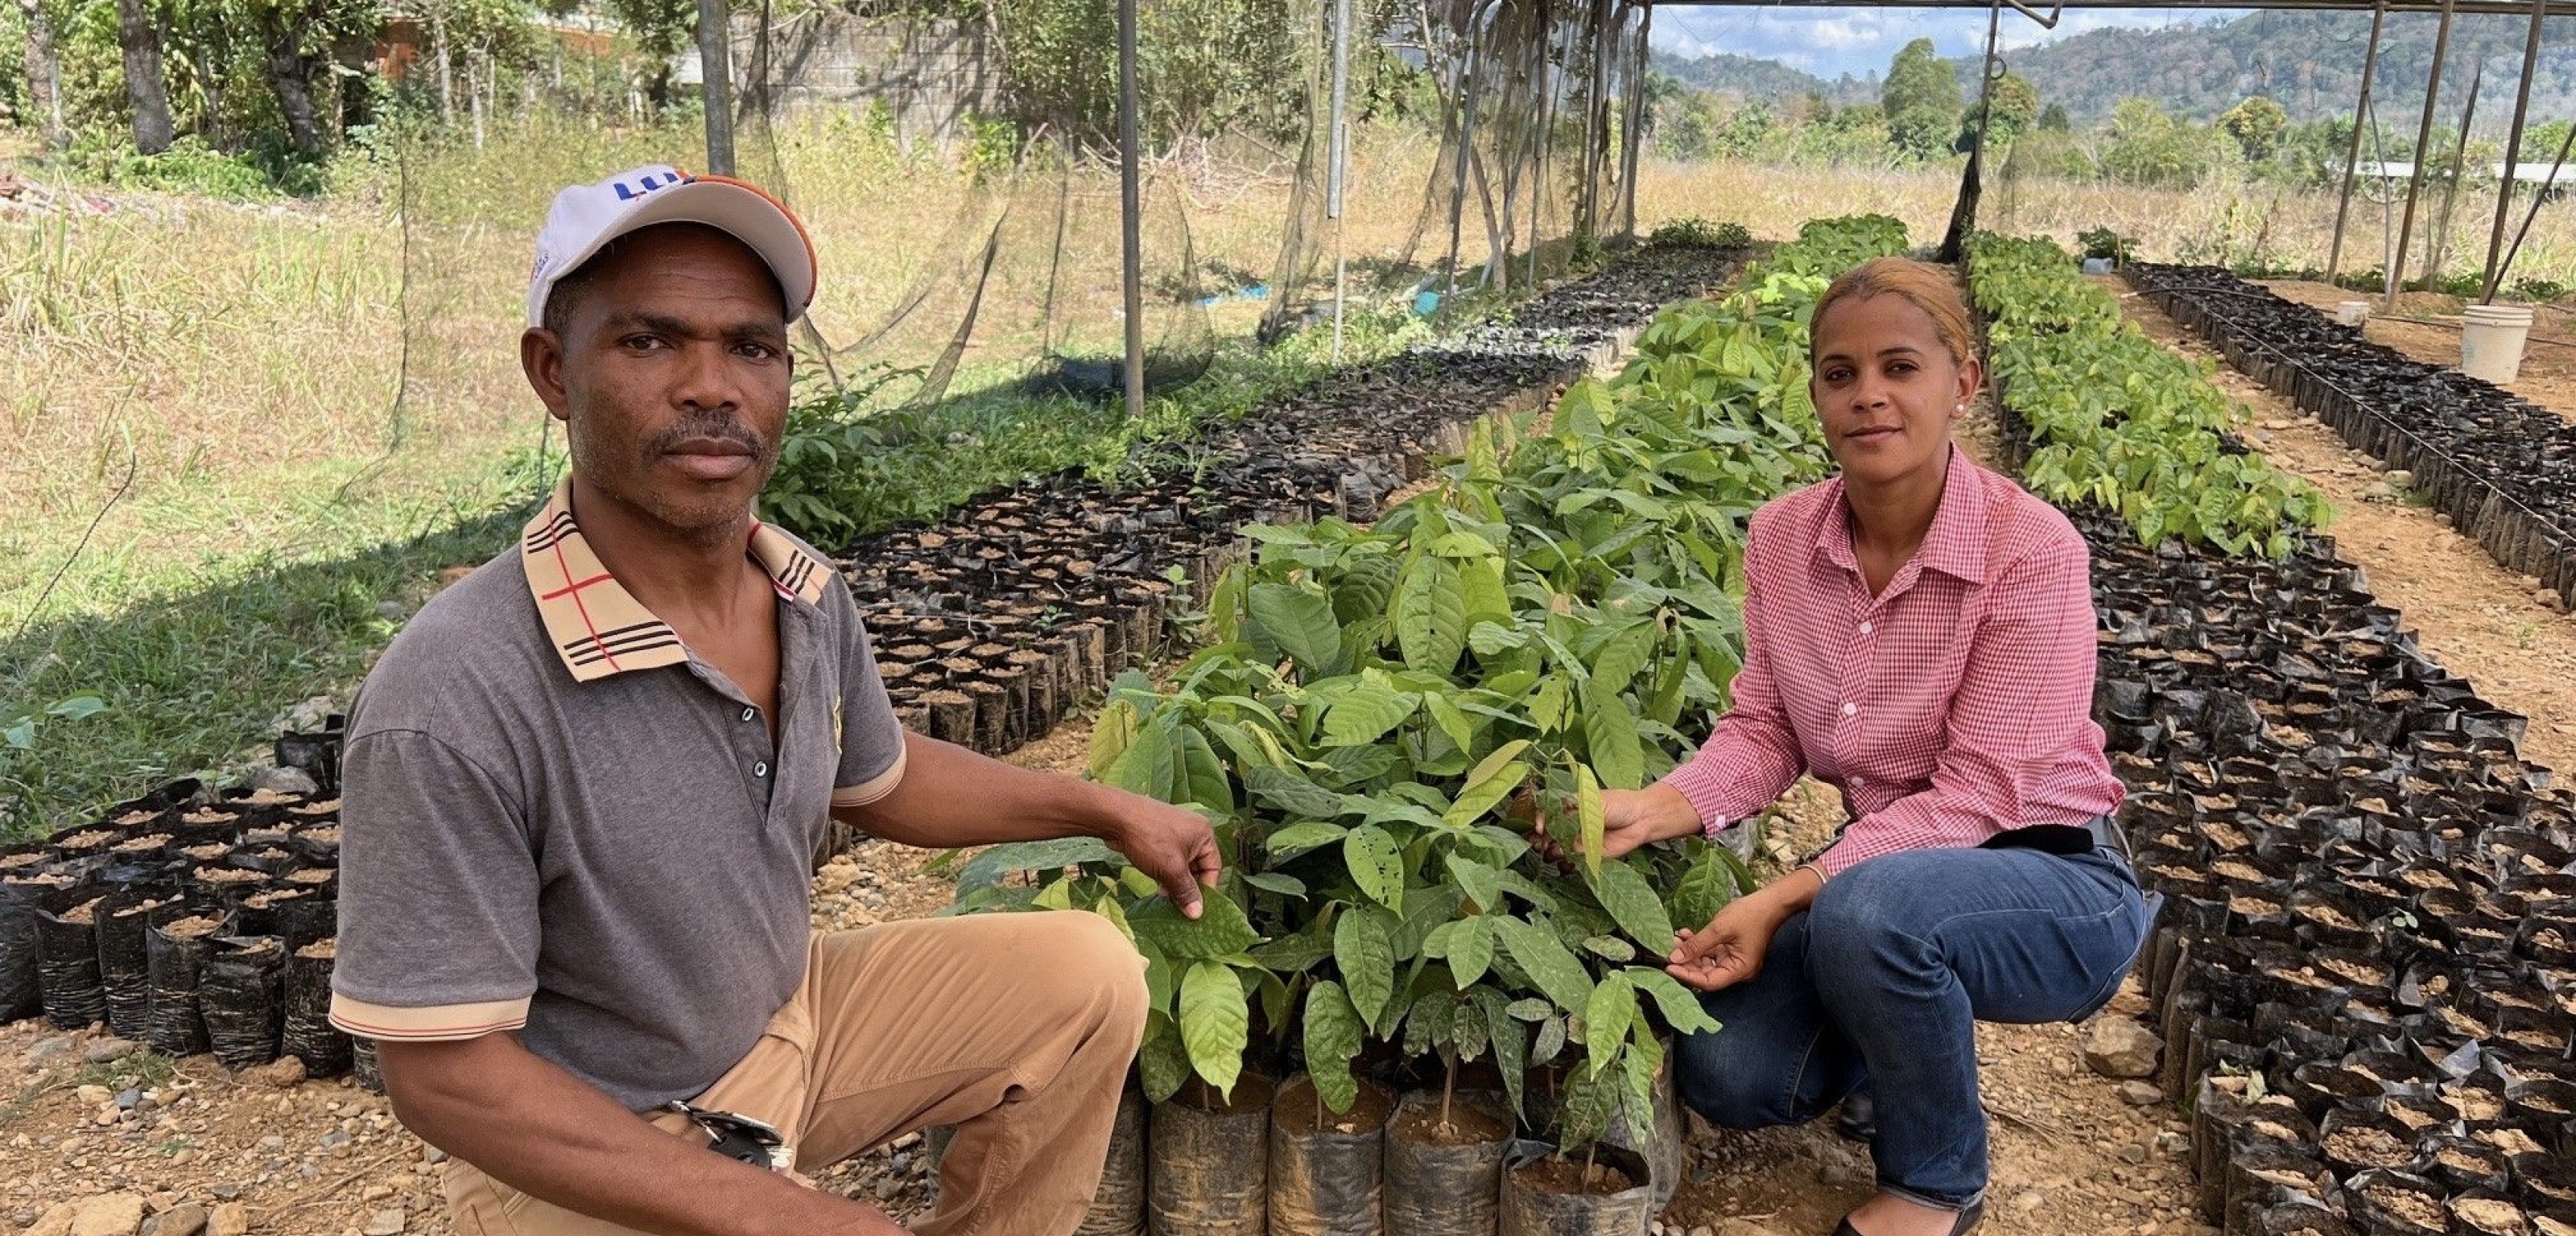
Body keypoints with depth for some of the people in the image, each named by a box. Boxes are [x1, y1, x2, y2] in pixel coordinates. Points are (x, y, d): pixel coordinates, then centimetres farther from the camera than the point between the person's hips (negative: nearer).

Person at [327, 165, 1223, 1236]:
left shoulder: (810, 598, -9)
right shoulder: (451, 702, -30)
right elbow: (442, 1072, -24)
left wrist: (1108, 810, 8)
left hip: (795, 1022, 7)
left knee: (1090, 979, 3)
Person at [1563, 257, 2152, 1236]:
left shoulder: (2030, 549, -23)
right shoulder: (1781, 538, -7)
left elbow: (1978, 791, -24)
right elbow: (1765, 732, -4)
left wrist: (1781, 899, -30)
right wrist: (1655, 810, -25)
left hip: (2051, 883, -4)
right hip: (1886, 868, 5)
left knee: (1867, 911, -36)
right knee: (1725, 1076, -13)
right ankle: (1906, 1022, 21)